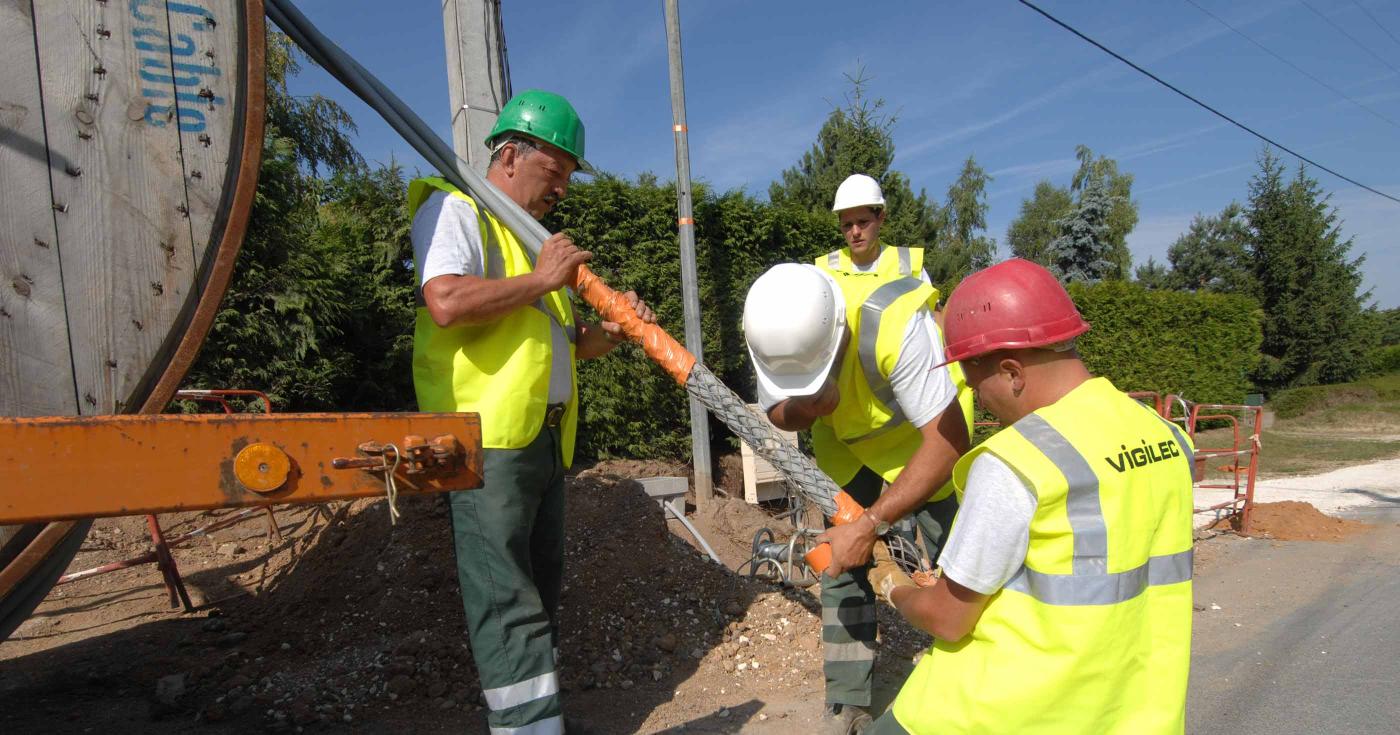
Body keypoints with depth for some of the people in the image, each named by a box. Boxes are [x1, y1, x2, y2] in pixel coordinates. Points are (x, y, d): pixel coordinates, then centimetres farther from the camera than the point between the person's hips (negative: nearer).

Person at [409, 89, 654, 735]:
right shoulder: (455, 209, -3)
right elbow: (446, 303, -23)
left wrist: (612, 331, 5)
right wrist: (541, 279, -13)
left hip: (546, 437, 9)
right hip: (488, 440, -9)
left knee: (539, 589, 14)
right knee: (508, 602, -8)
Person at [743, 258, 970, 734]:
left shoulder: (894, 321, -42)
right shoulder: (774, 330, -25)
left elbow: (947, 442, -38)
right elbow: (775, 413, -9)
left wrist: (871, 525, -39)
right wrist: (801, 408, -34)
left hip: (925, 433, -4)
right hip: (846, 436, 4)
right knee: (839, 564, 1)